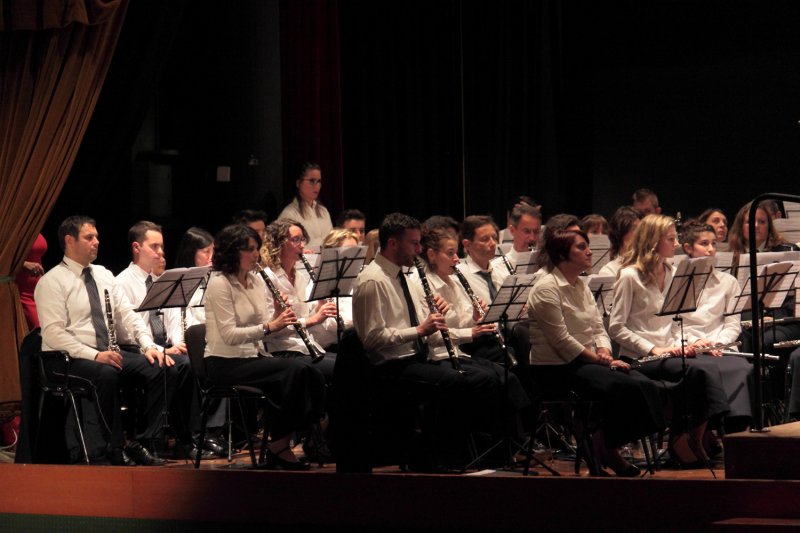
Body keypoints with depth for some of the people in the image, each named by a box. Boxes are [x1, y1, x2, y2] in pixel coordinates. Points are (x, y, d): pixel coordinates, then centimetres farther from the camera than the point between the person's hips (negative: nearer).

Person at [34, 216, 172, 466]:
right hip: (69, 360, -7)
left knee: (159, 368, -17)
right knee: (106, 374, -38)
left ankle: (140, 443, -13)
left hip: (107, 353, 7)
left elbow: (127, 314, 12)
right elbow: (54, 334, -15)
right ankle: (116, 448, -25)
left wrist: (149, 346, -6)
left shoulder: (104, 275, 17)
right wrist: (95, 355, -25)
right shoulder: (52, 282, -6)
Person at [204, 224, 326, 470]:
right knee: (295, 370, -27)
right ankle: (279, 447, -16)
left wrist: (279, 317, -9)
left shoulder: (256, 280, 13)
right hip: (226, 364, -7)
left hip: (254, 356, 7)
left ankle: (280, 443, -7)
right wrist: (269, 327, -26)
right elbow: (229, 335, -19)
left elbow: (268, 327, 13)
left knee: (312, 377, -17)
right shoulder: (219, 284, -10)